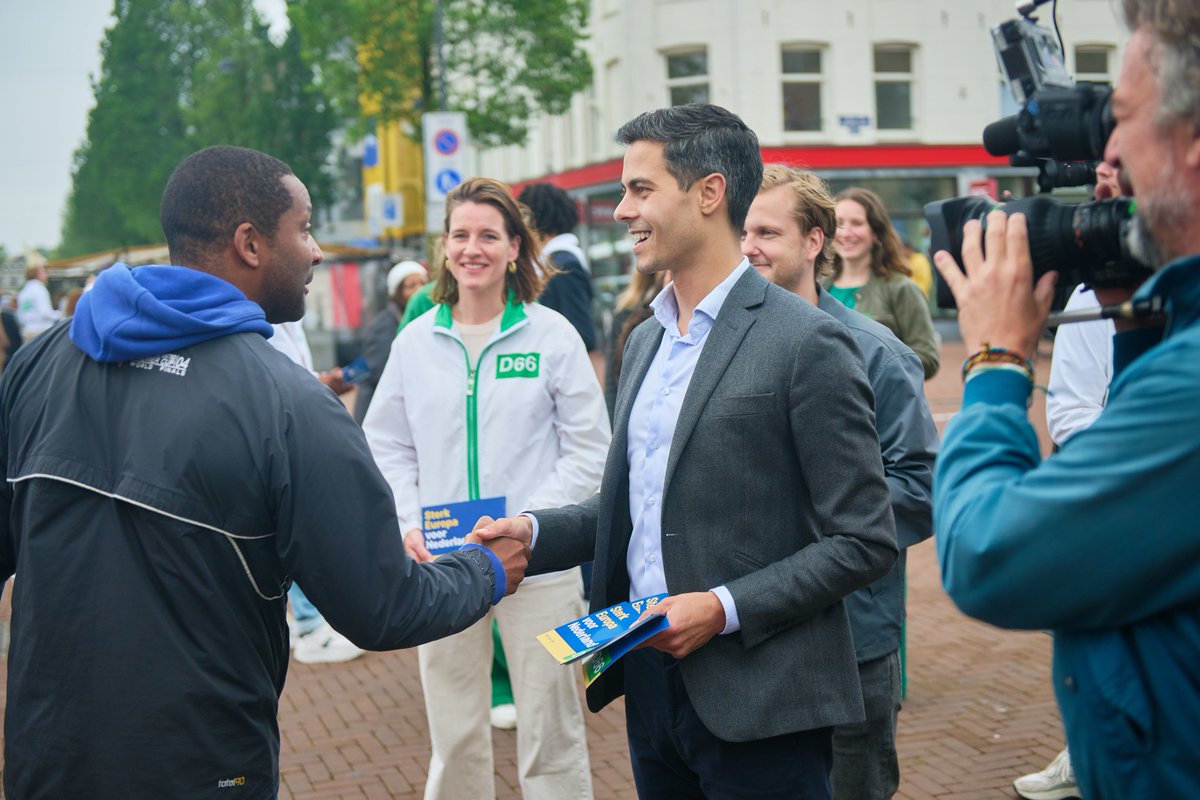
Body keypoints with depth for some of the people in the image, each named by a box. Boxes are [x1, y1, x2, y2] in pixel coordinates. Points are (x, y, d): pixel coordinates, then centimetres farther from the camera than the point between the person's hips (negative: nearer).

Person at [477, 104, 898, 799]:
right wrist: (536, 533, 4)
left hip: (756, 703, -7)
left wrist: (725, 608, -20)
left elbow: (865, 544, -13)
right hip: (650, 681, 7)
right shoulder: (646, 340, 12)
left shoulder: (808, 343, -13)